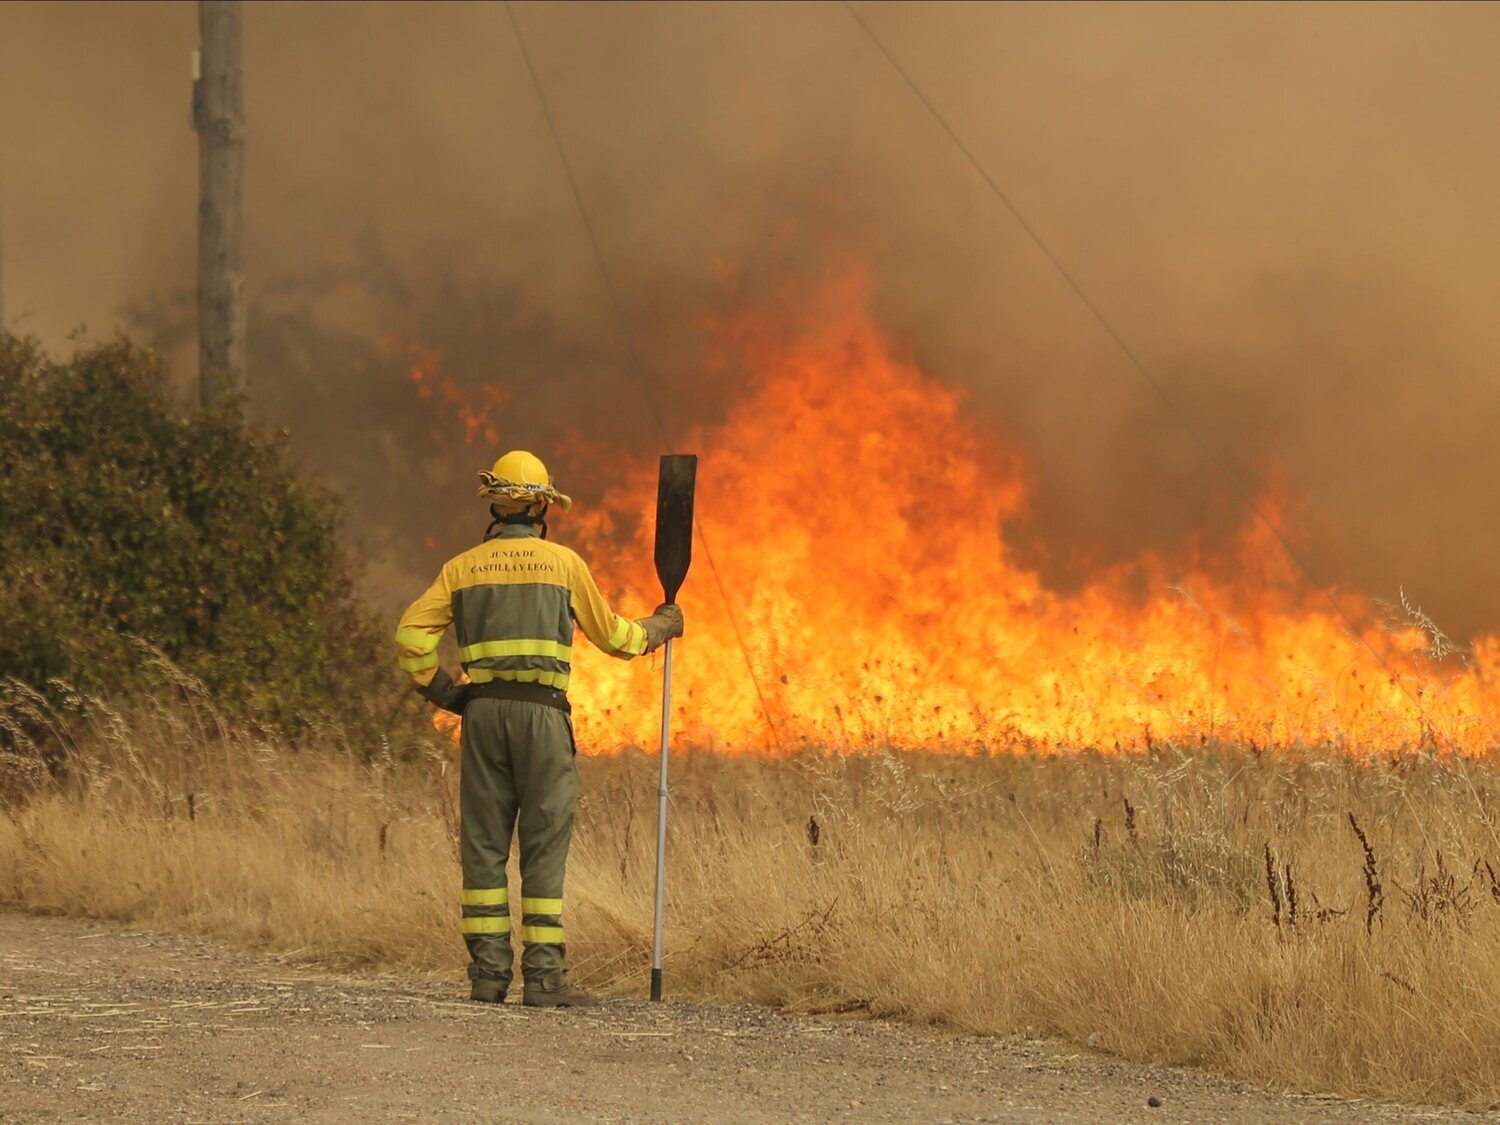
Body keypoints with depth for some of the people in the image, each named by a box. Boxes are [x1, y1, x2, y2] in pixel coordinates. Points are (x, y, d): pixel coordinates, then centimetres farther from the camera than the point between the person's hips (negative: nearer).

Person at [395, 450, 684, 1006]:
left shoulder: (464, 567, 9)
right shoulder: (563, 562, 3)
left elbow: (412, 634, 2)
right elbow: (610, 636, 13)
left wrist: (443, 691, 12)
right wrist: (659, 627, 31)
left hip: (483, 710, 3)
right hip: (541, 710, -3)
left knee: (484, 842, 6)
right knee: (544, 846, -1)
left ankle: (488, 971, 4)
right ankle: (543, 974, -5)